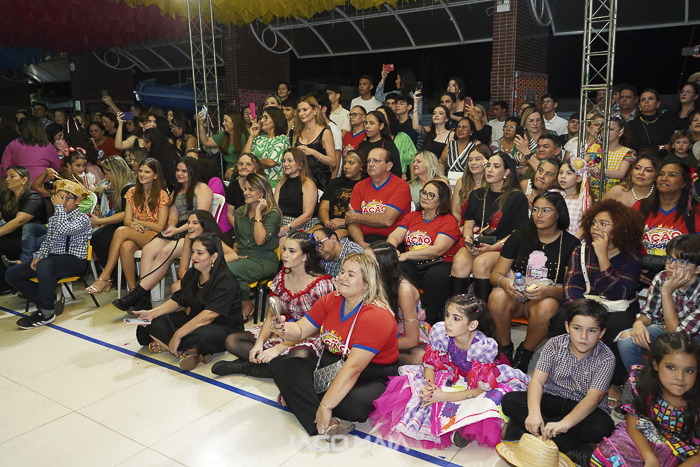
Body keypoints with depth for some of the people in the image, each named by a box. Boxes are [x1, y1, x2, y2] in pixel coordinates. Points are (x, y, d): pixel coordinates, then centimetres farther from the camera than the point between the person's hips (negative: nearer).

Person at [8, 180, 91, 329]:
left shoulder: (82, 218, -4)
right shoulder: (54, 218, 20)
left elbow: (64, 229, -23)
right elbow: (48, 241, 19)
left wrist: (59, 206, -12)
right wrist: (39, 256, 0)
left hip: (75, 261, -8)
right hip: (53, 258, 8)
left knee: (45, 265, -40)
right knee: (11, 274, -2)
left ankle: (46, 312, -25)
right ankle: (50, 300, -4)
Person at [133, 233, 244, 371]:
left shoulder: (226, 280, -20)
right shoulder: (192, 274, 6)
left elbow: (209, 315, -28)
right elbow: (177, 300, 12)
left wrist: (178, 334, -29)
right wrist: (152, 313, -4)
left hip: (223, 328, -8)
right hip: (193, 320, 9)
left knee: (201, 335, -42)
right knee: (152, 322, -6)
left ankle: (165, 345, -18)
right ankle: (186, 351, -22)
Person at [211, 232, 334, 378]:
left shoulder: (322, 284, -15)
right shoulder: (281, 277, 3)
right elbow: (272, 315, 4)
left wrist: (279, 348, -24)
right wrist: (259, 342, -14)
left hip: (309, 337, -5)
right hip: (281, 331, 5)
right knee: (232, 341, -7)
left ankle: (244, 367, -19)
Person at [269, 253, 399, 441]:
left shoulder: (377, 316, -24)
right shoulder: (331, 301, -1)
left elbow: (353, 368, -29)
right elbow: (300, 330, 2)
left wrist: (325, 406, -32)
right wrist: (284, 329, -23)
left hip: (372, 377, -7)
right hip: (332, 364, 7)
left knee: (355, 404, -39)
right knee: (280, 364, -9)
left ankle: (297, 397, -12)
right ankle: (325, 426, -23)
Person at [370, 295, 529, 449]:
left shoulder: (486, 346, -30)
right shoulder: (439, 331, -22)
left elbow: (480, 388, -27)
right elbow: (430, 364, -9)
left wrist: (444, 396, -34)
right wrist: (429, 385, -31)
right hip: (449, 377, 4)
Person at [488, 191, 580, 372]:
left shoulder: (571, 244, -1)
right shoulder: (521, 235, 3)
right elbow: (496, 274, 1)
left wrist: (547, 291, -28)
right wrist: (504, 281, -24)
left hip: (546, 298, -1)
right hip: (515, 295, 1)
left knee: (547, 306, -36)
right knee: (498, 296, -33)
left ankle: (523, 357, -12)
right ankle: (504, 352, -12)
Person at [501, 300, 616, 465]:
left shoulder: (606, 358, -15)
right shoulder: (555, 344, -9)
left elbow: (593, 398, -28)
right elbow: (537, 380, -18)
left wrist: (564, 423, -45)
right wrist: (534, 413, -38)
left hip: (584, 408, -2)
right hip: (551, 400, 2)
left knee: (602, 426, -37)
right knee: (509, 400, -23)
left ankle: (524, 428, -29)